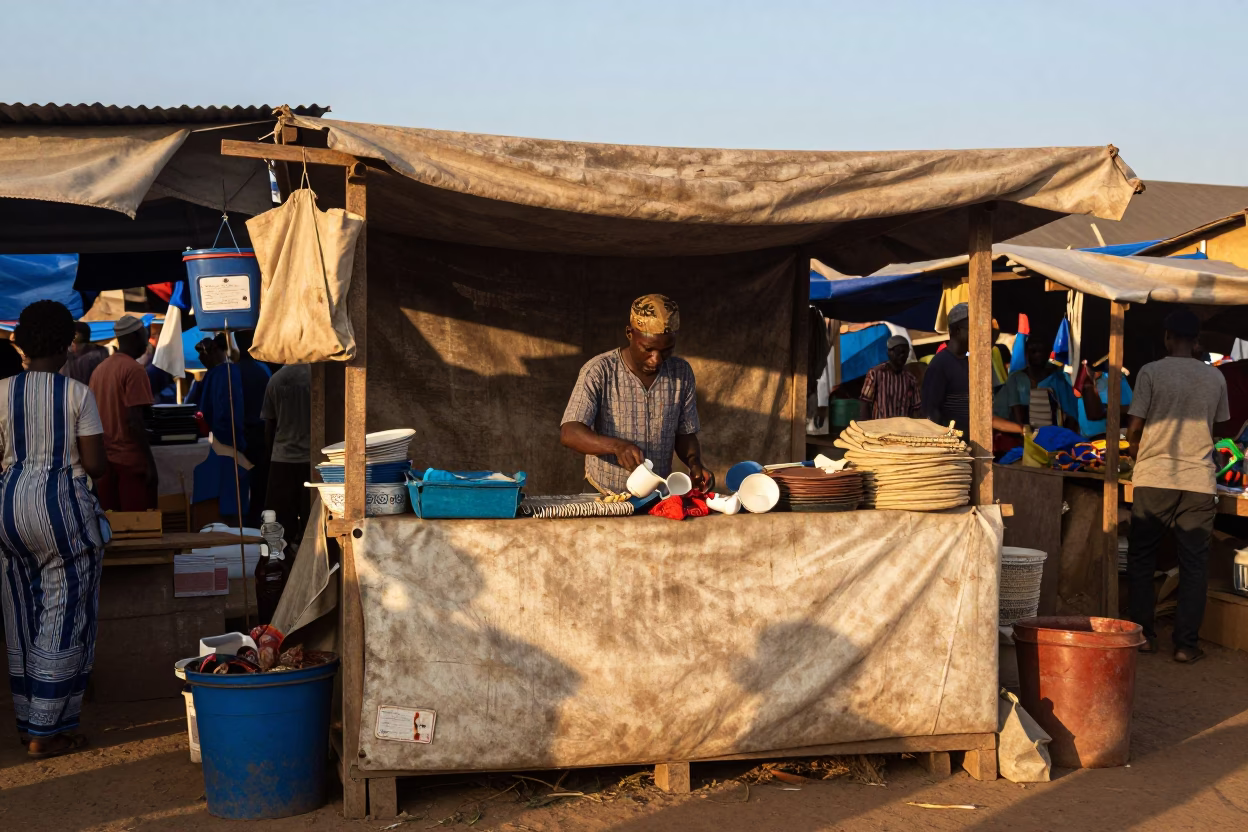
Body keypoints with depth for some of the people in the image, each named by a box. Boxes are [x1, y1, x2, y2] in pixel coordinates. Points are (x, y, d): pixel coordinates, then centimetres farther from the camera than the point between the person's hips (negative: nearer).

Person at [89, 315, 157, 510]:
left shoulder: (99, 369, 11)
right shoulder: (133, 369, -11)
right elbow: (134, 420, -17)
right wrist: (149, 459, -15)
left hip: (103, 458, 7)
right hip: (130, 459, -7)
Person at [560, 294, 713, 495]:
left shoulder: (681, 373, 2)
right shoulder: (598, 372, -11)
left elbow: (685, 434, 11)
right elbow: (569, 433, -20)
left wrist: (695, 463, -10)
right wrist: (615, 446, -36)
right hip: (603, 499, -6)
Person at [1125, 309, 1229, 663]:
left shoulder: (1151, 372, -6)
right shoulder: (1215, 378, 4)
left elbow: (1134, 427, -6)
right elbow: (1216, 427, 14)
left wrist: (1134, 451, 16)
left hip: (1153, 478, -2)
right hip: (1199, 479, 2)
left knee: (1141, 559, 11)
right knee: (1194, 564, 6)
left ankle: (1144, 634, 12)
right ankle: (1186, 644, 5)